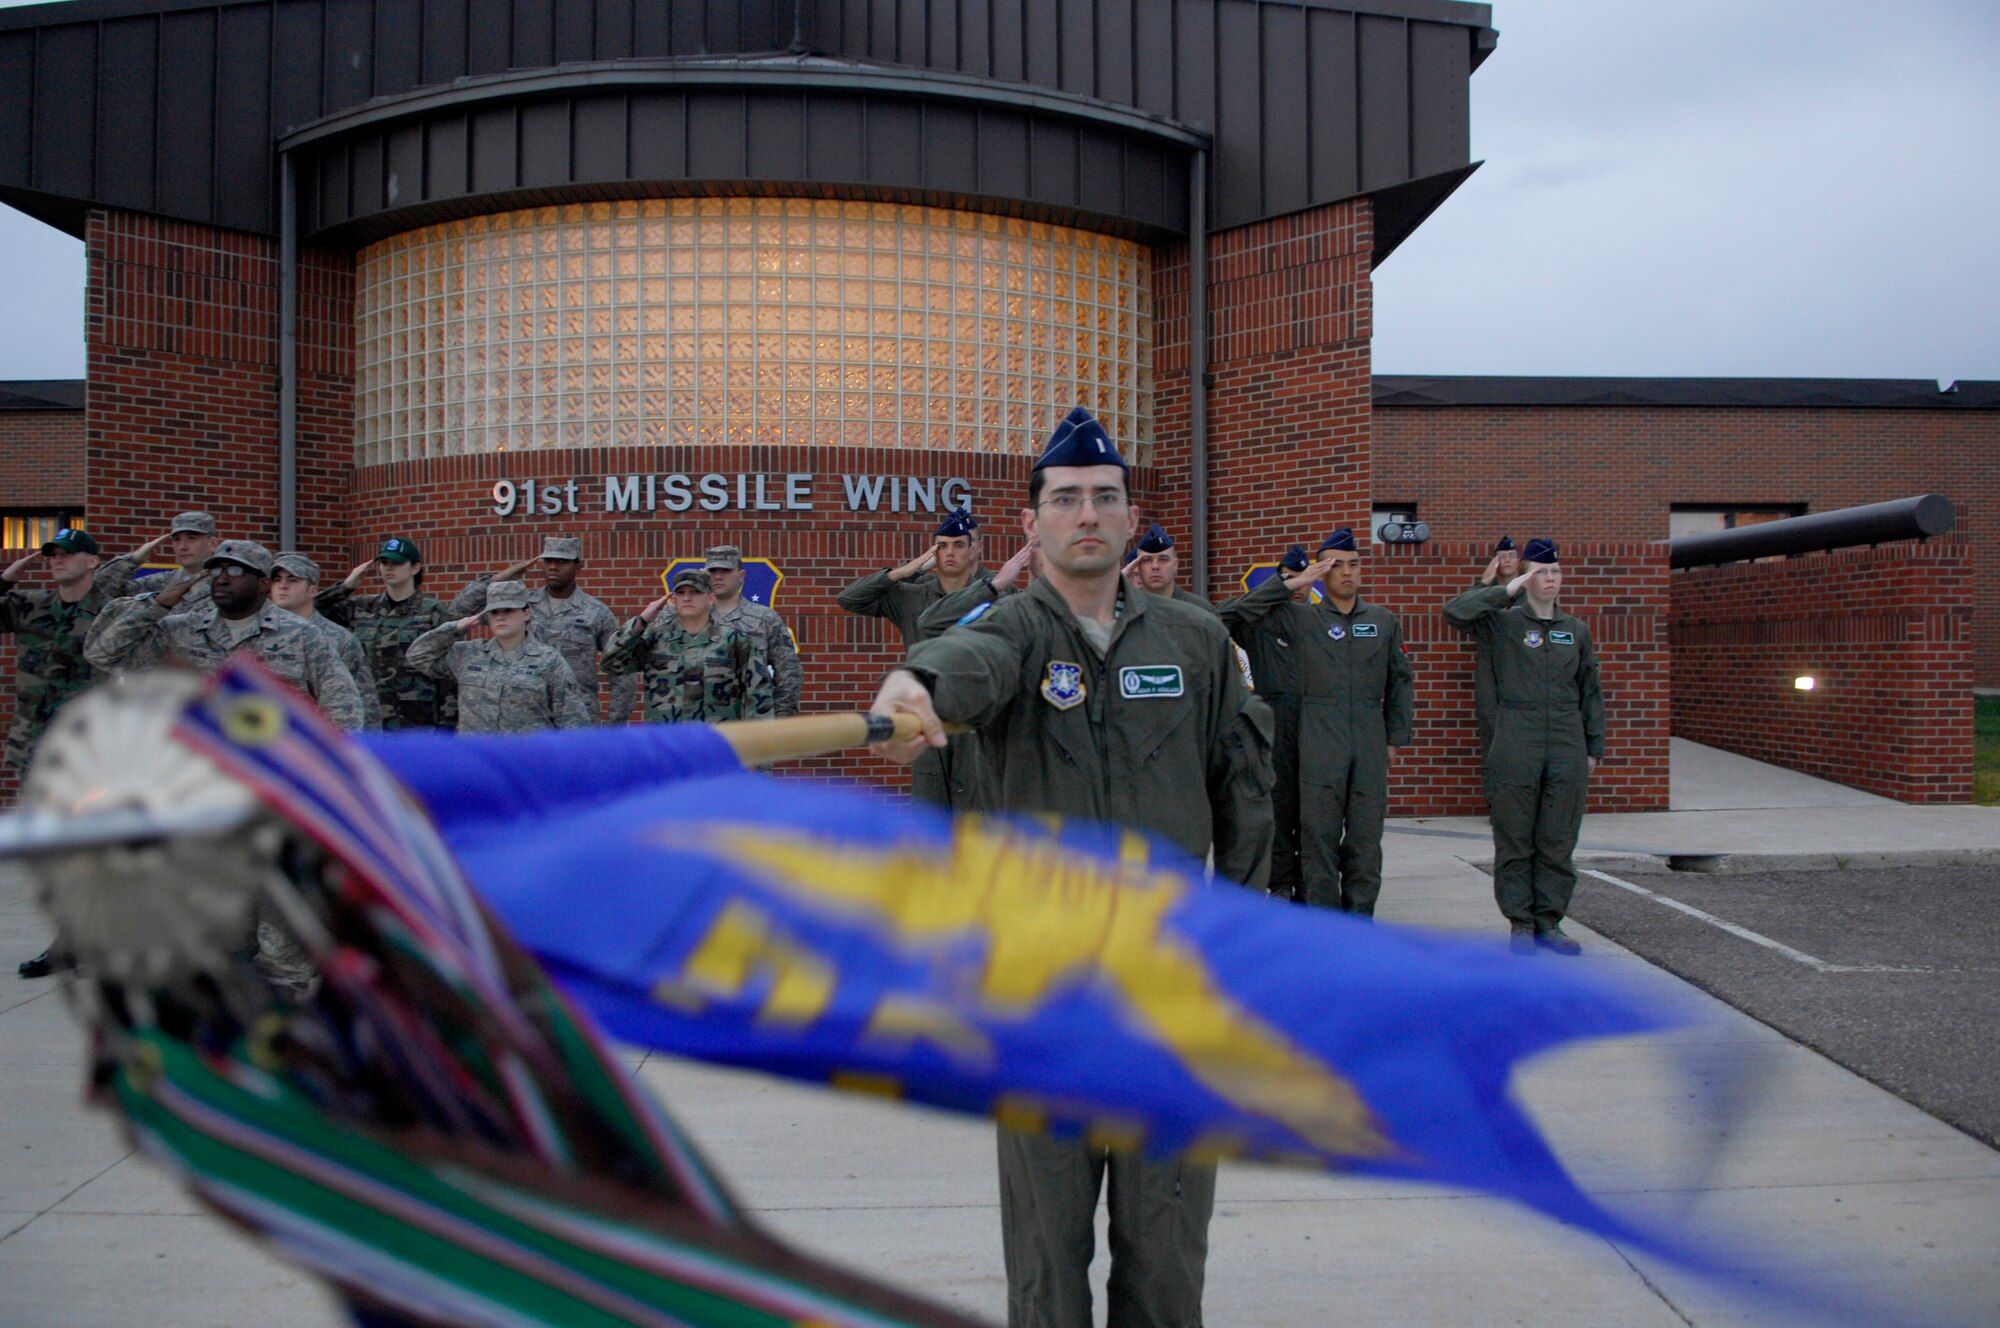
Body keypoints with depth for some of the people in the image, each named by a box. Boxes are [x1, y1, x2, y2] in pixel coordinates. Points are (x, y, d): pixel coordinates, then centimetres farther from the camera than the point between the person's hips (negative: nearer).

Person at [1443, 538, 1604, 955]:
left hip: (1568, 749, 3)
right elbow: (1455, 612, -15)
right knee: (1515, 840, 1)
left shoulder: (1576, 630, 14)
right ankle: (1520, 923, 10)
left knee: (1559, 842, 6)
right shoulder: (1503, 623, 2)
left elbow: (1590, 693, 18)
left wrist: (1595, 746, 14)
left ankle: (1549, 921, 15)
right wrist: (1507, 590, -13)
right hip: (1515, 747, -3)